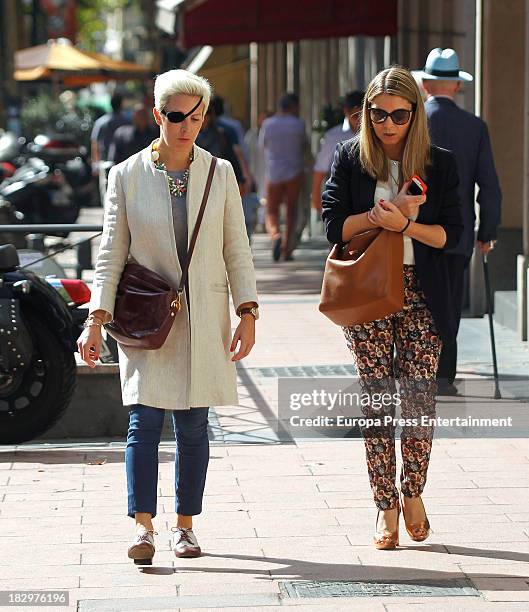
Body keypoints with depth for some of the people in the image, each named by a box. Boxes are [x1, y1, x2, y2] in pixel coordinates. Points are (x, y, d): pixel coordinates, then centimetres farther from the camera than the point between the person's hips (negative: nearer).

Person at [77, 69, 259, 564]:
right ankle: (143, 527, -14)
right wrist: (96, 320, -7)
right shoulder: (127, 176, 1)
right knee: (144, 420, -12)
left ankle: (185, 525, 14)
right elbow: (111, 254, 1)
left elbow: (236, 251, 6)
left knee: (193, 425, 4)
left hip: (203, 319, 1)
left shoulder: (220, 174, 5)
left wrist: (247, 315, -2)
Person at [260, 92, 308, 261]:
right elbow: (303, 147, 4)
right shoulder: (298, 124, -5)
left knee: (272, 213, 9)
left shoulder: (268, 124, -1)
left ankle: (275, 235, -23)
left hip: (273, 173, 1)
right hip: (294, 172, -1)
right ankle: (287, 249, 7)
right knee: (291, 210, 13)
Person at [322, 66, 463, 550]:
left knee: (419, 397, -2)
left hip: (422, 296, 0)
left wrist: (403, 223, -16)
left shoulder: (440, 164, 3)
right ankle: (386, 507, 7)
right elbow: (334, 225, -1)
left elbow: (452, 233, -2)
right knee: (377, 399, 0)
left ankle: (413, 494, 18)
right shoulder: (350, 159, 4)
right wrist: (381, 215, -15)